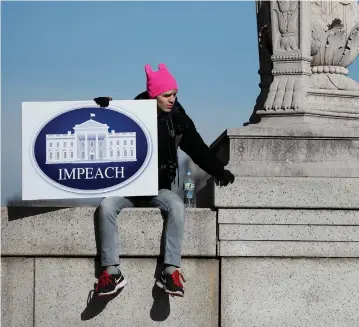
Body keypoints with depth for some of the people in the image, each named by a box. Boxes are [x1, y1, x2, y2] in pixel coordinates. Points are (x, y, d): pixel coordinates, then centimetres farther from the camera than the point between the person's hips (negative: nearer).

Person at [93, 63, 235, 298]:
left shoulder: (178, 120, 6)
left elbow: (198, 149, 11)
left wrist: (218, 171, 0)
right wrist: (103, 103, -16)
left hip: (159, 188, 1)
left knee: (177, 206, -31)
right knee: (107, 205, -29)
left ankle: (171, 271, -32)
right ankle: (112, 271, -28)